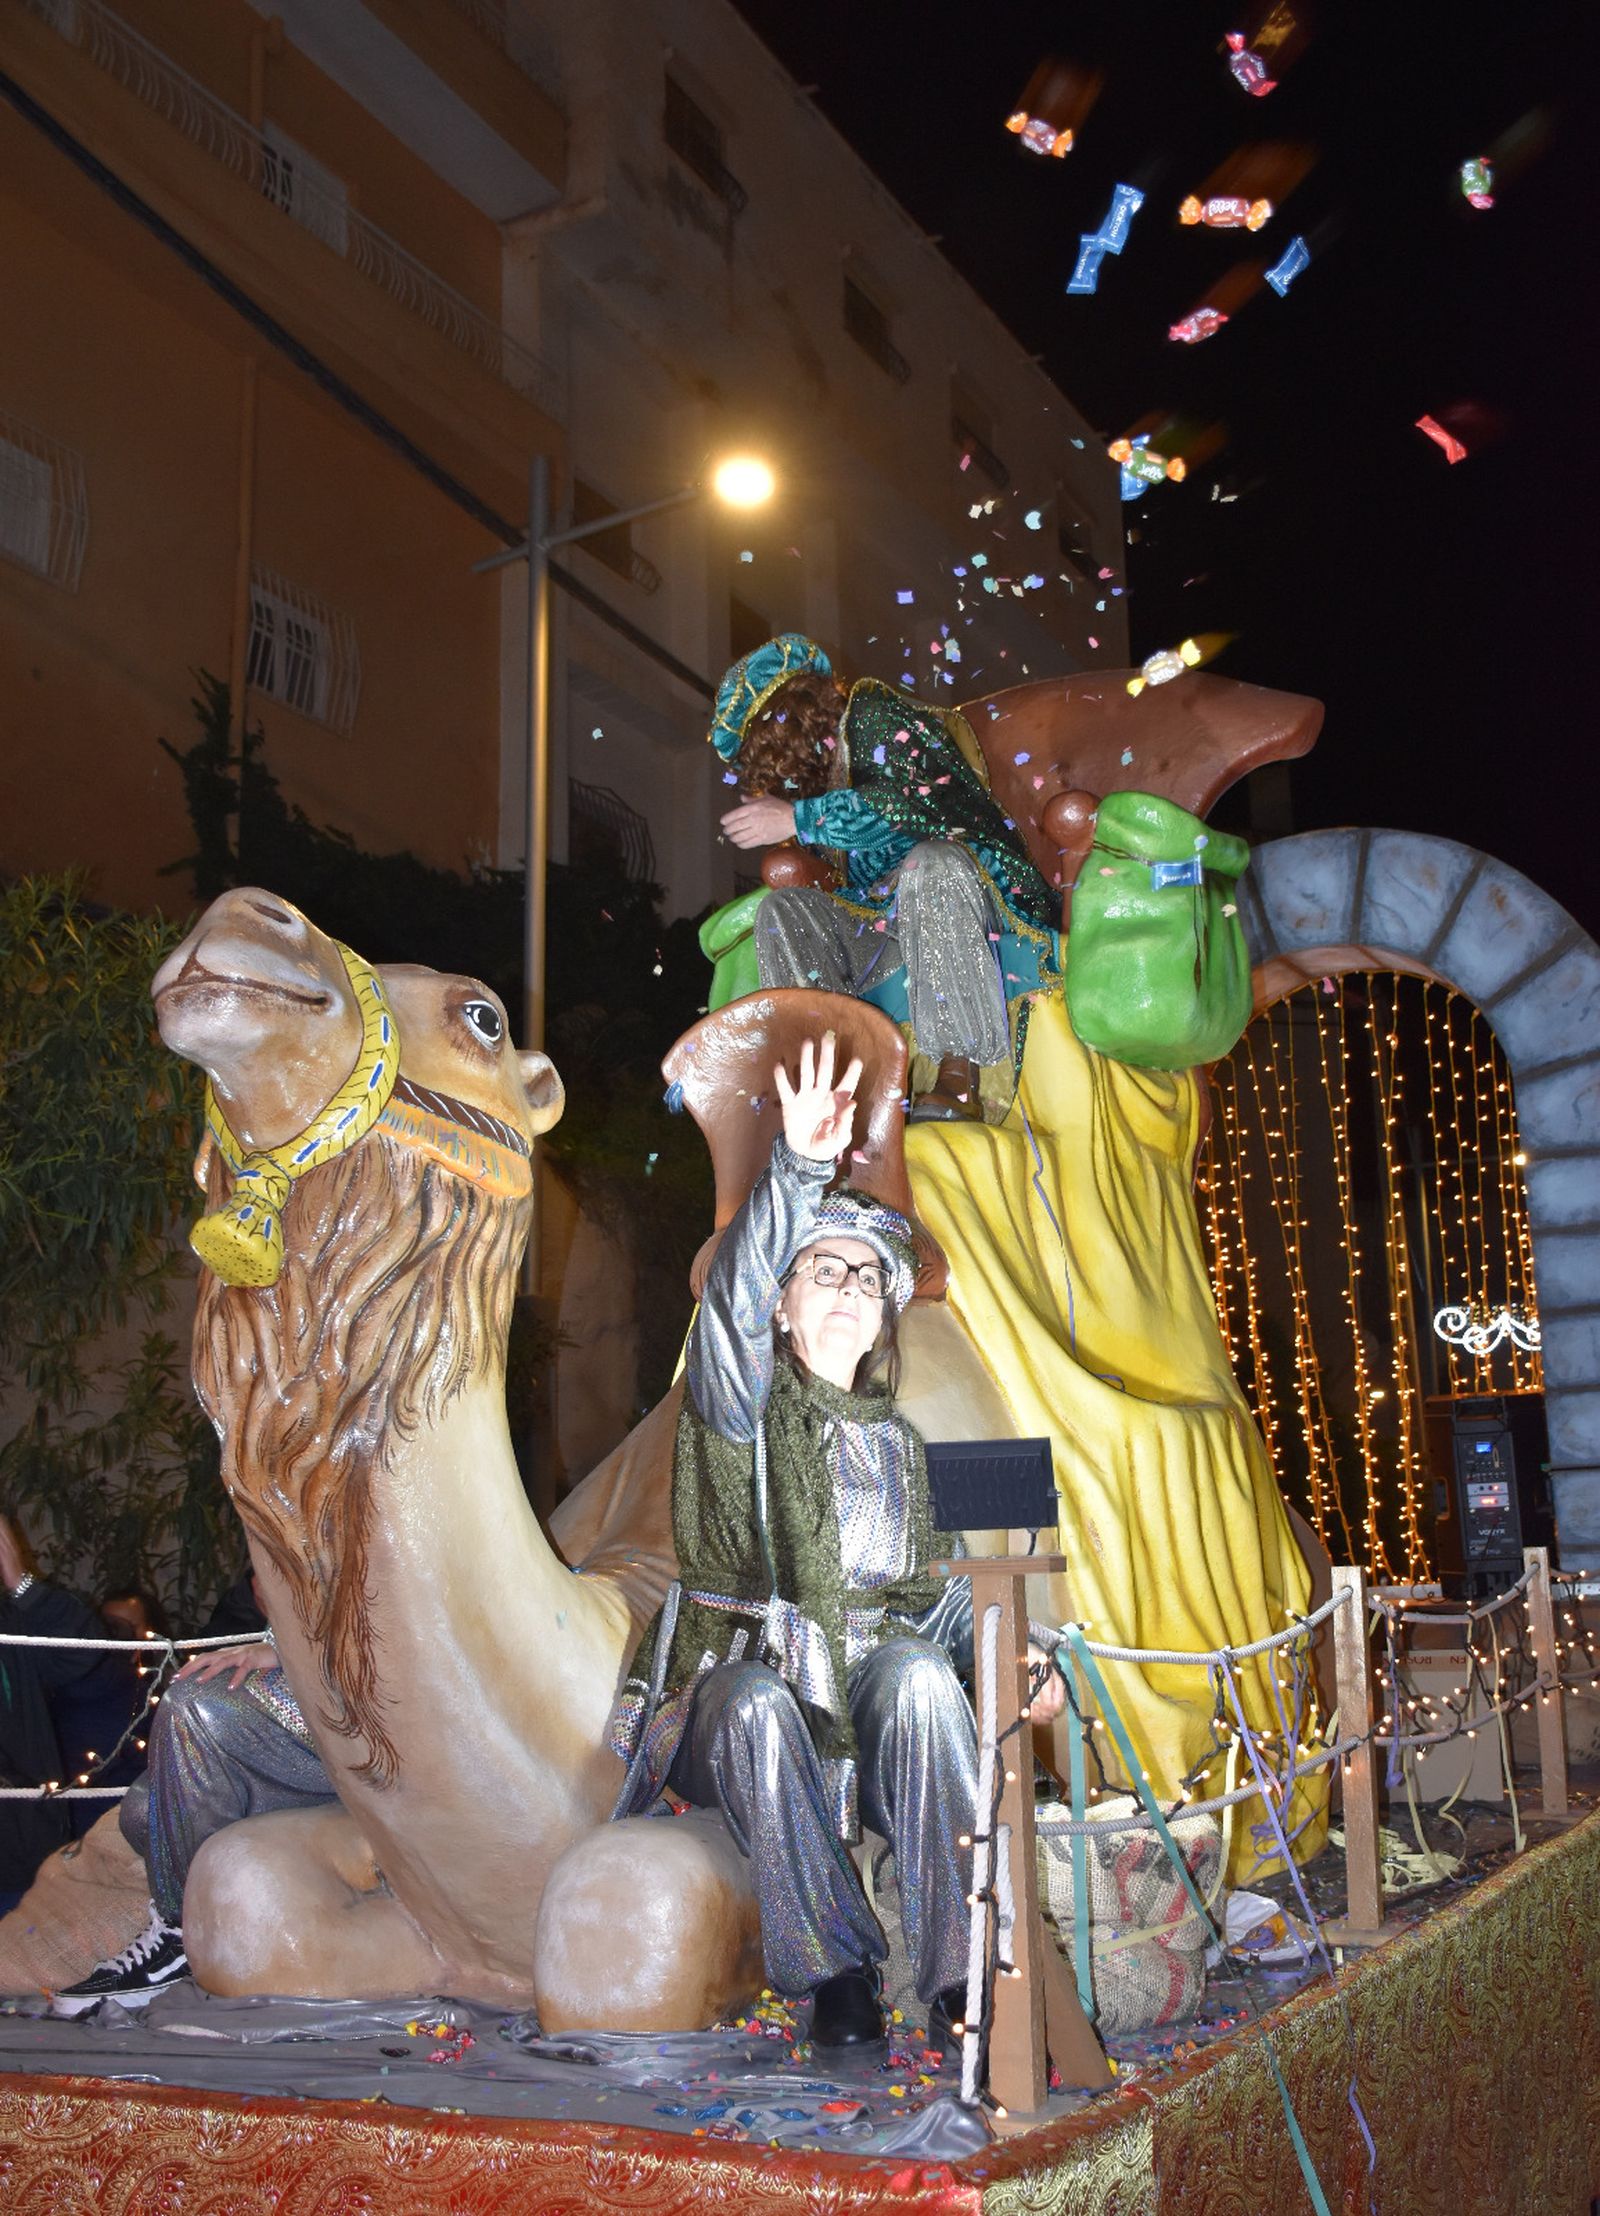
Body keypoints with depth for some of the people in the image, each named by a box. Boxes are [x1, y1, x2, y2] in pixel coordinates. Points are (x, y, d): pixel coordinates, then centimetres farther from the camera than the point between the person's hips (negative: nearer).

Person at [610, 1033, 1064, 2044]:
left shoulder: (900, 1446, 19)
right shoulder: (741, 1408, 4)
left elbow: (936, 1590, 19)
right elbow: (734, 1294, -17)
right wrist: (799, 1171, -34)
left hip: (865, 1711, 3)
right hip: (737, 1716, -3)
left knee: (918, 1667, -31)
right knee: (759, 1696, -38)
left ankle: (962, 1969, -31)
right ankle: (834, 1971, -27)